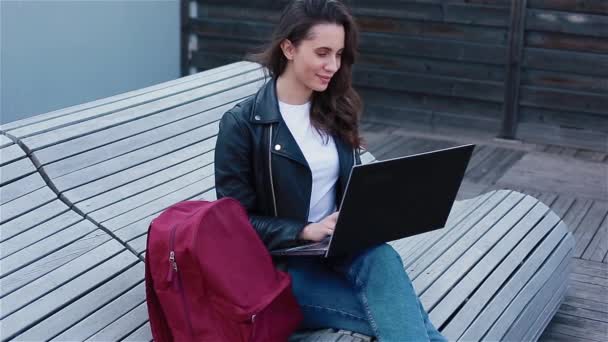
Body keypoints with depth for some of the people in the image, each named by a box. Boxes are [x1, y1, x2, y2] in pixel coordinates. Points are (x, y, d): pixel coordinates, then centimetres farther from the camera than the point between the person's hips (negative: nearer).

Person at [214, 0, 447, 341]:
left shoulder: (336, 110, 8)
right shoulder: (242, 124, -9)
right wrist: (305, 231, -21)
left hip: (340, 247, 5)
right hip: (282, 260, -4)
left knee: (382, 258, -33)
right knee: (397, 311, -29)